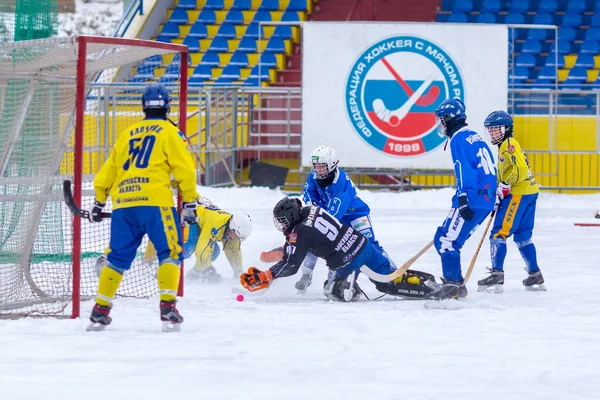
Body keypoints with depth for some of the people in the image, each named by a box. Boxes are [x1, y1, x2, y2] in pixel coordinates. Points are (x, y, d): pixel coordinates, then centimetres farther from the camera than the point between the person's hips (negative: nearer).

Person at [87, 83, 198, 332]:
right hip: (154, 200, -5)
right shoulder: (169, 132, 8)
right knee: (169, 253, 0)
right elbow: (184, 169, -1)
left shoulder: (128, 134, 23)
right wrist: (189, 202, 4)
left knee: (118, 257, 12)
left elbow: (108, 171, 27)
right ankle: (167, 308, -14)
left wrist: (99, 202, 35)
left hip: (122, 203, 5)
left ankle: (100, 311, 11)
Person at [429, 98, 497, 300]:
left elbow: (464, 170, -20)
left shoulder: (459, 139, -8)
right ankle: (457, 285, 12)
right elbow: (486, 170, 26)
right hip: (486, 199, 10)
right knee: (447, 239, 14)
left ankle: (452, 284, -18)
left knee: (446, 239, -11)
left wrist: (463, 199, -27)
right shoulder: (475, 136, 21)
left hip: (472, 200, -10)